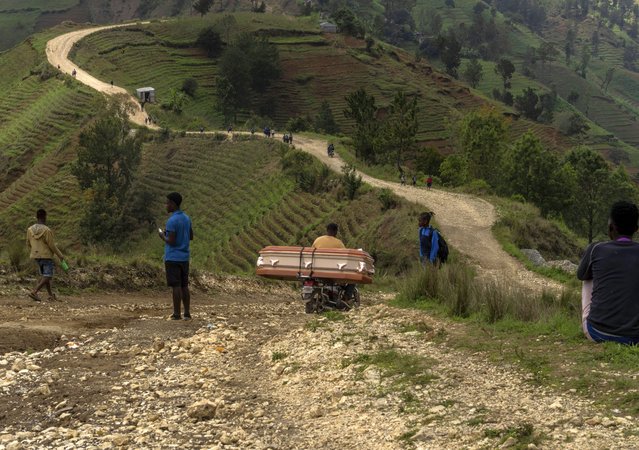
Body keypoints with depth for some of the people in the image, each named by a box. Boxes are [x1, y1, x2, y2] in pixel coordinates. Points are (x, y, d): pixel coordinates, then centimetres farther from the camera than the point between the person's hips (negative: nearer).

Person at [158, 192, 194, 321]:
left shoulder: (172, 221, -16)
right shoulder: (186, 218, 9)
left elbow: (171, 241, -19)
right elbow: (191, 237, 17)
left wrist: (163, 236, 1)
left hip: (173, 258, -7)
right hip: (184, 257, 7)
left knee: (176, 286, -3)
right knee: (184, 286, 10)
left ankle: (176, 314, 1)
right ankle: (187, 313, 11)